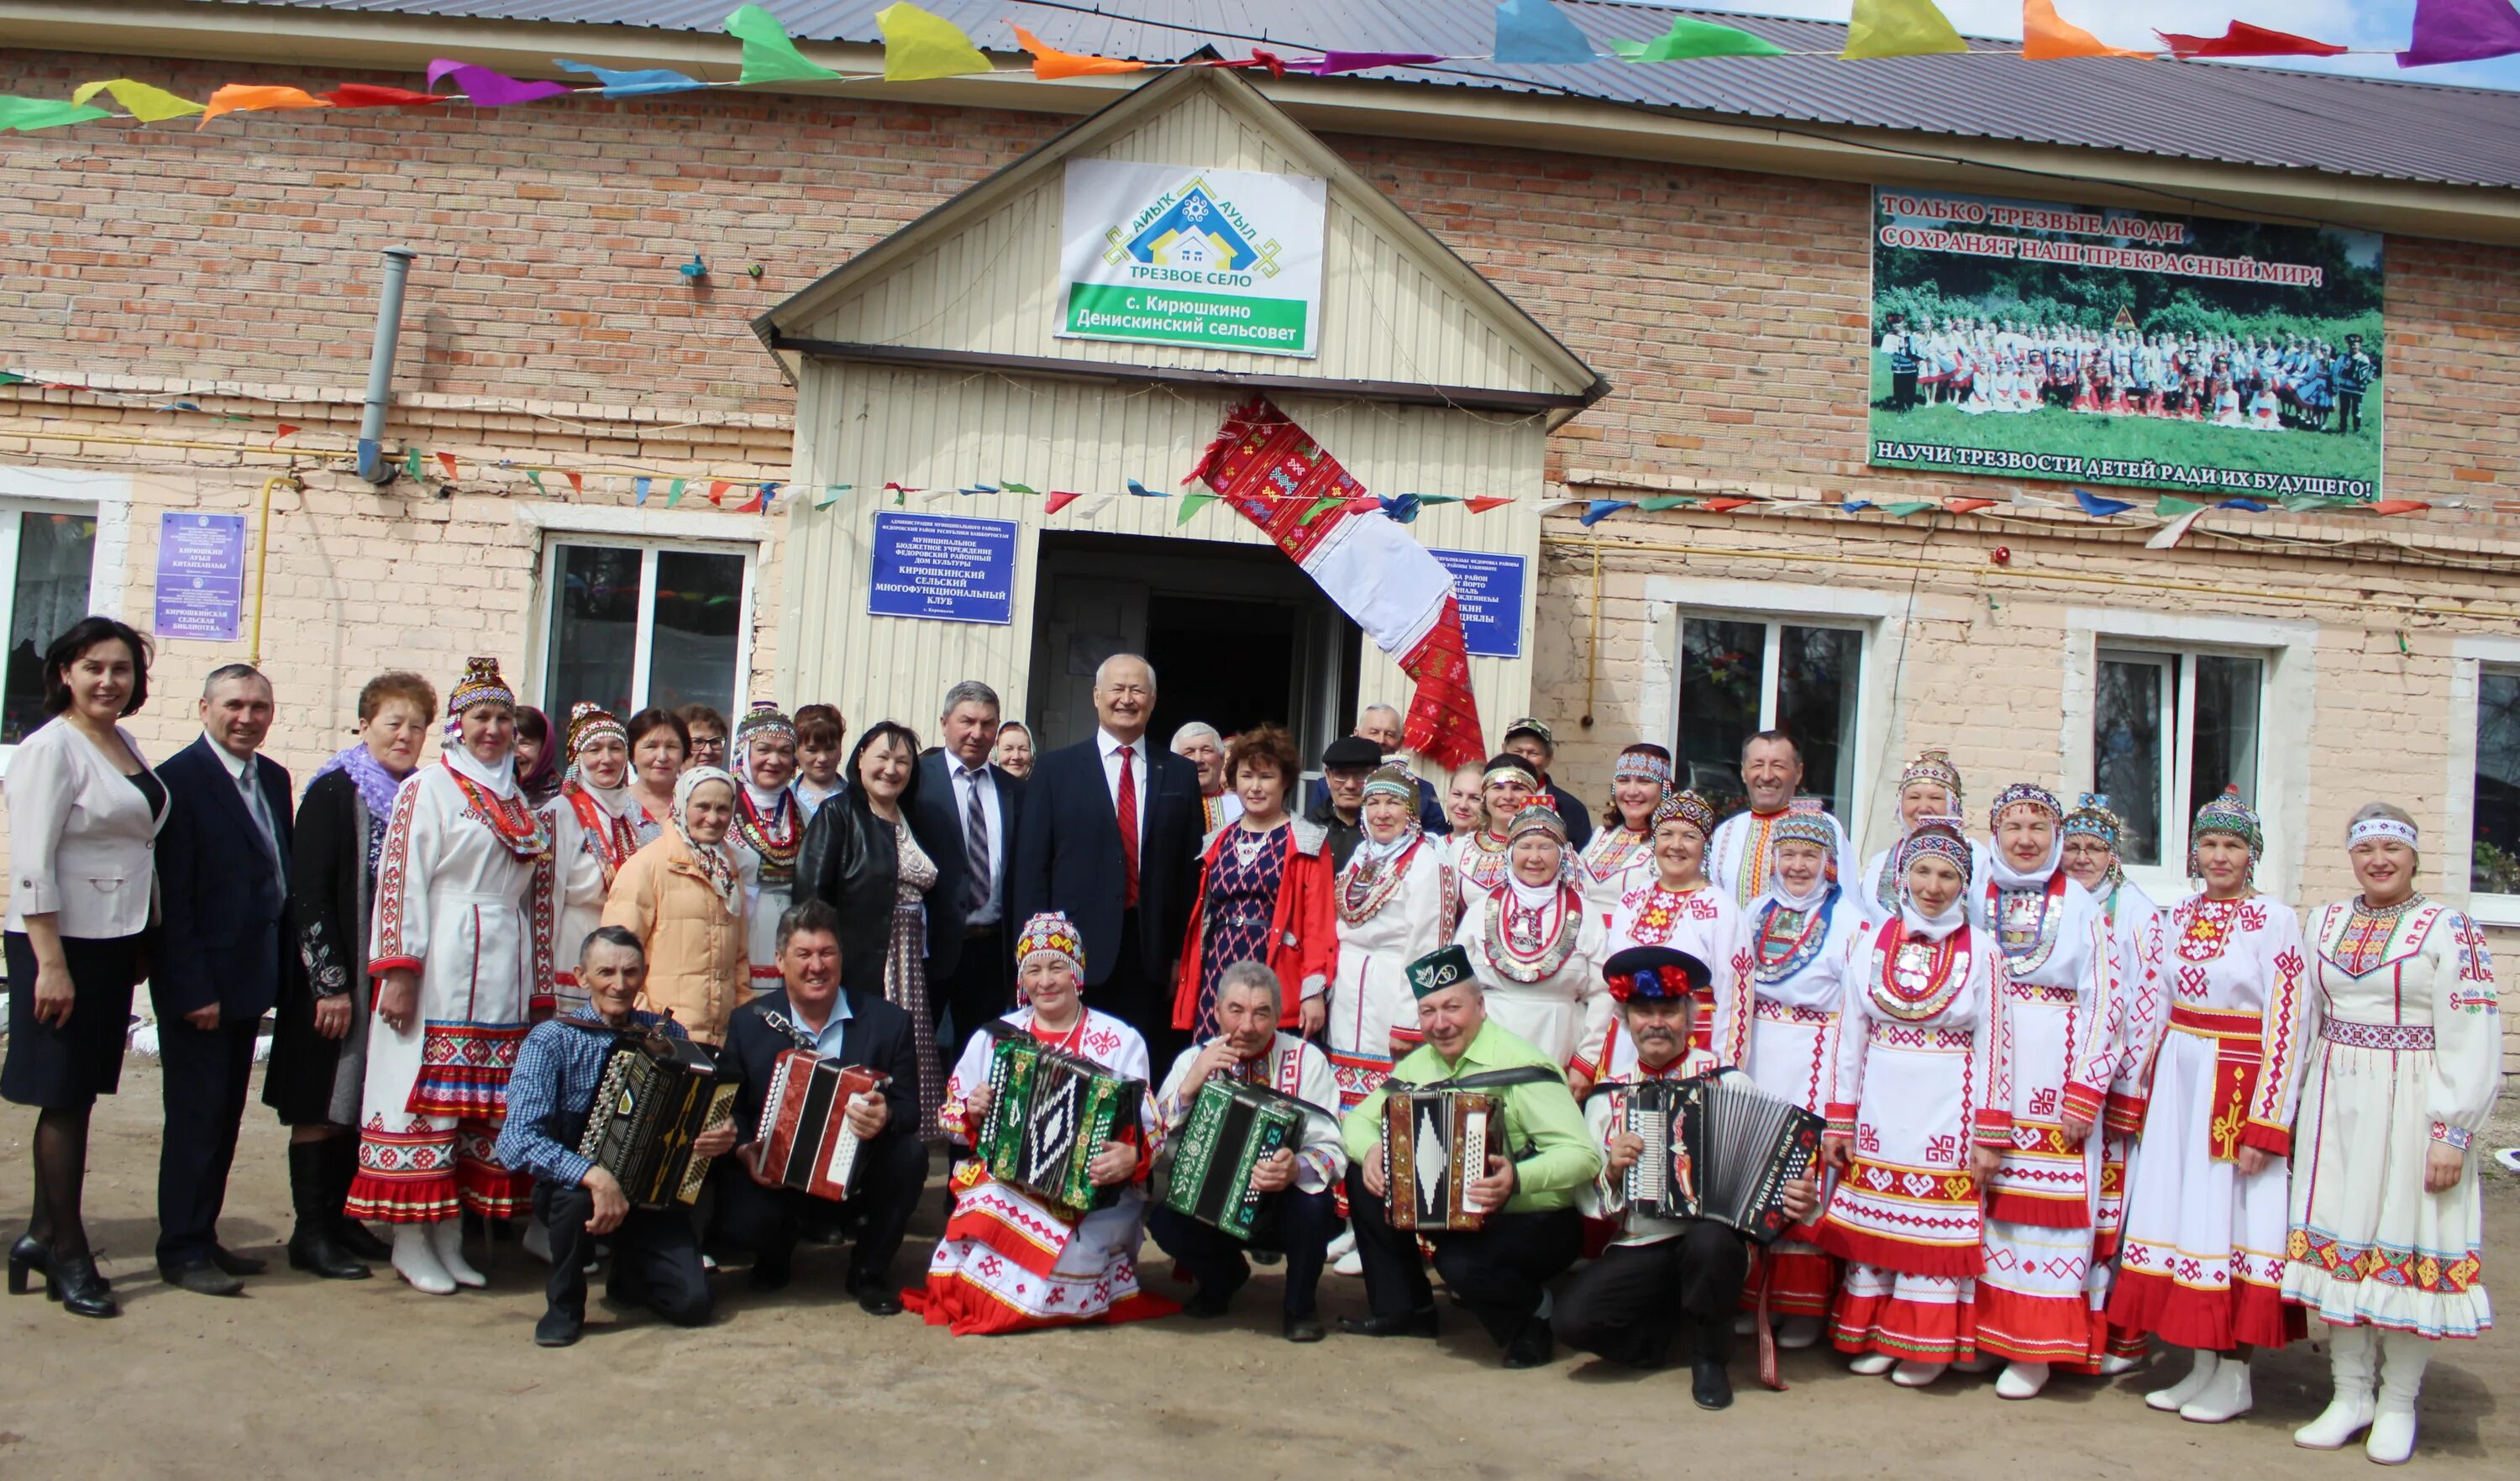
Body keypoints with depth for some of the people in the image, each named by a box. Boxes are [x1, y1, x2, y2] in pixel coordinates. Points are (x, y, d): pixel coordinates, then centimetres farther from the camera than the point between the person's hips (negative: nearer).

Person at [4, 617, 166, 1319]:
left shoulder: (125, 744, 10)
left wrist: (144, 945, 13)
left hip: (114, 942, 7)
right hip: (61, 942, -7)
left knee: (77, 1095, 13)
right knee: (65, 1097, 1)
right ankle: (68, 1255, 11)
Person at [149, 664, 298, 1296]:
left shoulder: (274, 779, 9)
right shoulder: (179, 780, -13)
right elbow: (172, 897, -16)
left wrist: (282, 970, 7)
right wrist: (193, 990, -18)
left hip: (251, 978, 7)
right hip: (197, 982, -7)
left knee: (225, 1114, 14)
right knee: (195, 1116, 0)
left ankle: (202, 1237, 24)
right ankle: (181, 1251, 11)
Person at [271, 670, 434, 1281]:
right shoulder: (333, 793, -7)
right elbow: (306, 892, -12)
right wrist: (330, 983, -16)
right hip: (338, 979, -5)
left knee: (363, 1102, 10)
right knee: (324, 1101, 0)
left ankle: (340, 1216, 20)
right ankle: (311, 1231, 8)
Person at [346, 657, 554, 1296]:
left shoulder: (523, 804, 17)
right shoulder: (428, 788, -1)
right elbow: (400, 882, -8)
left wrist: (538, 983, 15)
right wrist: (397, 971, -15)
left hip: (506, 975, 6)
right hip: (441, 972, -6)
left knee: (483, 1103, 6)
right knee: (426, 1096, -3)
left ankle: (449, 1237, 14)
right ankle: (410, 1241, 6)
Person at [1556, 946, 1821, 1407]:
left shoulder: (1727, 1081, 1)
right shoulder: (1606, 1097, 8)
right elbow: (1587, 1200, 8)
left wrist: (1799, 1198, -21)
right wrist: (1612, 1171, -12)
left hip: (1714, 1236, -2)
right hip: (1638, 1249, 2)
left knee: (1708, 1243, -37)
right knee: (1572, 1318, -22)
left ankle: (1710, 1359, -4)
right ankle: (1673, 1326, 12)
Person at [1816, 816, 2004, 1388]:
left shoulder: (1978, 950, 0)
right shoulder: (1874, 941, 5)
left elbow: (1990, 1044, -1)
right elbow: (1850, 1034, 6)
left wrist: (1989, 1134, -5)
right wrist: (1838, 1121, 4)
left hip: (1945, 1113, -2)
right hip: (1880, 1108, 2)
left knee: (1937, 1224, 1)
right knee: (1873, 1220, 6)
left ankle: (1926, 1344, 13)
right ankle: (1872, 1336, 18)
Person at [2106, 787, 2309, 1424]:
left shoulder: (2276, 920, -9)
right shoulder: (2180, 916, 9)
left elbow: (2288, 1026, -11)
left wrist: (2266, 1126, -15)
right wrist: (2151, 1082, 10)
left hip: (2240, 1083, -6)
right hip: (2179, 1078, 6)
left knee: (2230, 1217, -1)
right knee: (2183, 1212, 8)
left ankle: (2233, 1377, 11)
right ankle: (2202, 1365, 18)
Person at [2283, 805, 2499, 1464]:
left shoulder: (2449, 930, -6)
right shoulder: (2325, 925, 10)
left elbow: (2472, 1040, -10)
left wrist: (2453, 1133, -15)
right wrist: (2296, 1109, 10)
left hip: (2411, 1108, -4)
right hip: (2335, 1106, 4)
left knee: (2407, 1243, 2)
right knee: (2336, 1239, 7)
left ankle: (2397, 1404, 16)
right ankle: (2351, 1394, 19)